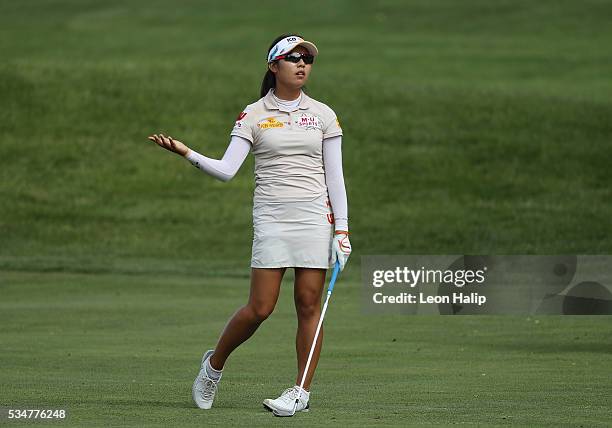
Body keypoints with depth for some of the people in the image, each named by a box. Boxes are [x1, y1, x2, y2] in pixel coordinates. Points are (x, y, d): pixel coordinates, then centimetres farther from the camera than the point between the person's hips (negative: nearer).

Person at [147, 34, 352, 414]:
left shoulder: (324, 115, 8)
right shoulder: (254, 115, 4)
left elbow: (335, 177, 8)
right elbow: (226, 170, -3)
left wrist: (341, 229, 1)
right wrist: (187, 153, -18)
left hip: (316, 217, 2)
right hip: (271, 219, -2)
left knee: (309, 305, -1)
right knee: (260, 308, -6)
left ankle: (303, 391, 6)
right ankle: (215, 363, 18)